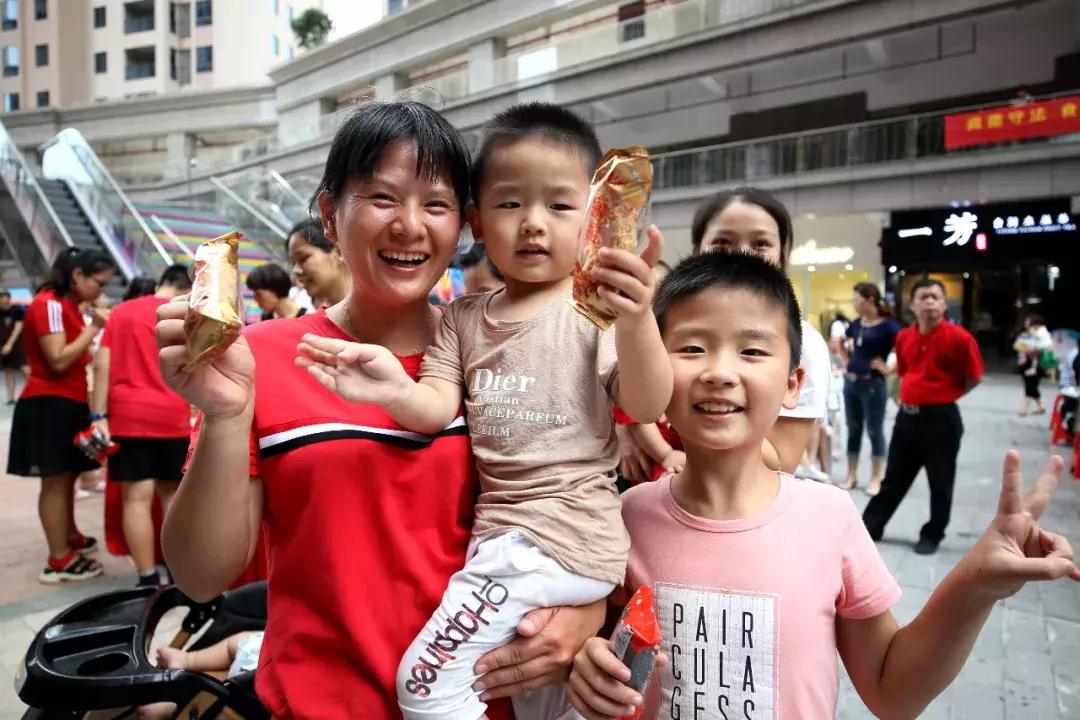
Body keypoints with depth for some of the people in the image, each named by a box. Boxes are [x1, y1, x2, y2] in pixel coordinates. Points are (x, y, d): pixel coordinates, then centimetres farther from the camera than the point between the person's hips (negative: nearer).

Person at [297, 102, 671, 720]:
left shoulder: (599, 306, -8)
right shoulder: (465, 319, 8)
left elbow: (647, 408, -14)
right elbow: (437, 410, 0)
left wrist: (637, 322, -33)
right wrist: (396, 391, -23)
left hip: (563, 535, -6)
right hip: (505, 533, 6)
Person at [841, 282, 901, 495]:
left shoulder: (887, 326, -12)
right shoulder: (855, 324, 7)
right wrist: (847, 361, 10)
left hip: (873, 384, -6)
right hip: (850, 382, 6)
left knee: (874, 431, 4)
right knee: (853, 429, 13)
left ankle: (876, 479, 15)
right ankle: (852, 475, 23)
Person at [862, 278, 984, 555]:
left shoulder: (959, 338, -12)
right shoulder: (904, 337, 4)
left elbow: (974, 377, -4)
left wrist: (945, 396, -2)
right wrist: (910, 396, 8)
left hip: (941, 419, -5)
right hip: (907, 416, 5)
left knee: (940, 483, 9)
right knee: (894, 477, 15)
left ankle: (932, 536, 24)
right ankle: (871, 526, 24)